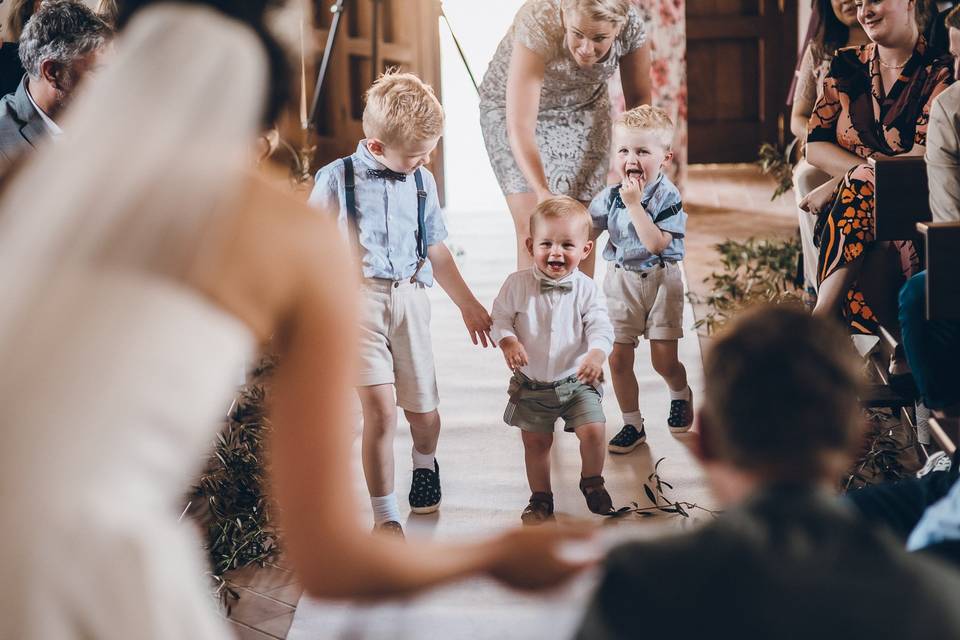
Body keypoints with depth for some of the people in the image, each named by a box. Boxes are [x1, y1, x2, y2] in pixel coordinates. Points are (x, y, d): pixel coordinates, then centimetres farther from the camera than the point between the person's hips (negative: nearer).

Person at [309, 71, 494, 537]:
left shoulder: (421, 182, 10)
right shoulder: (338, 179, -4)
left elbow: (435, 251, 19)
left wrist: (469, 305, 24)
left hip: (409, 298, 4)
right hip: (358, 300, -4)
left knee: (423, 408, 7)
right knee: (380, 406, -17)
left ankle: (425, 465, 44)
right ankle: (385, 517, -6)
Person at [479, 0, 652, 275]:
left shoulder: (631, 24, -26)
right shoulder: (540, 24, -38)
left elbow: (638, 98, -7)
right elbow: (520, 126, -42)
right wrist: (542, 191, -54)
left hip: (583, 109, 3)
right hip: (513, 107, -3)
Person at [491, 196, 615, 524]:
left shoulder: (586, 289, -9)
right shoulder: (518, 284, -9)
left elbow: (600, 327, -12)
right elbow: (500, 317, -2)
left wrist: (597, 354, -32)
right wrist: (508, 342, -23)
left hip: (576, 381, 0)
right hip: (531, 384, 1)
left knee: (593, 431, -11)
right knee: (535, 442, 8)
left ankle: (592, 482, 17)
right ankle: (540, 497, 29)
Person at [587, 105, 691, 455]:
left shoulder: (667, 196, -15)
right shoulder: (610, 197, -3)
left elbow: (657, 243, -27)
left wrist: (634, 204, -29)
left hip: (661, 280, -3)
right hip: (621, 281, 4)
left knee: (664, 360, -1)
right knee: (618, 357, 0)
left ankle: (681, 395, 34)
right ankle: (632, 424, 16)